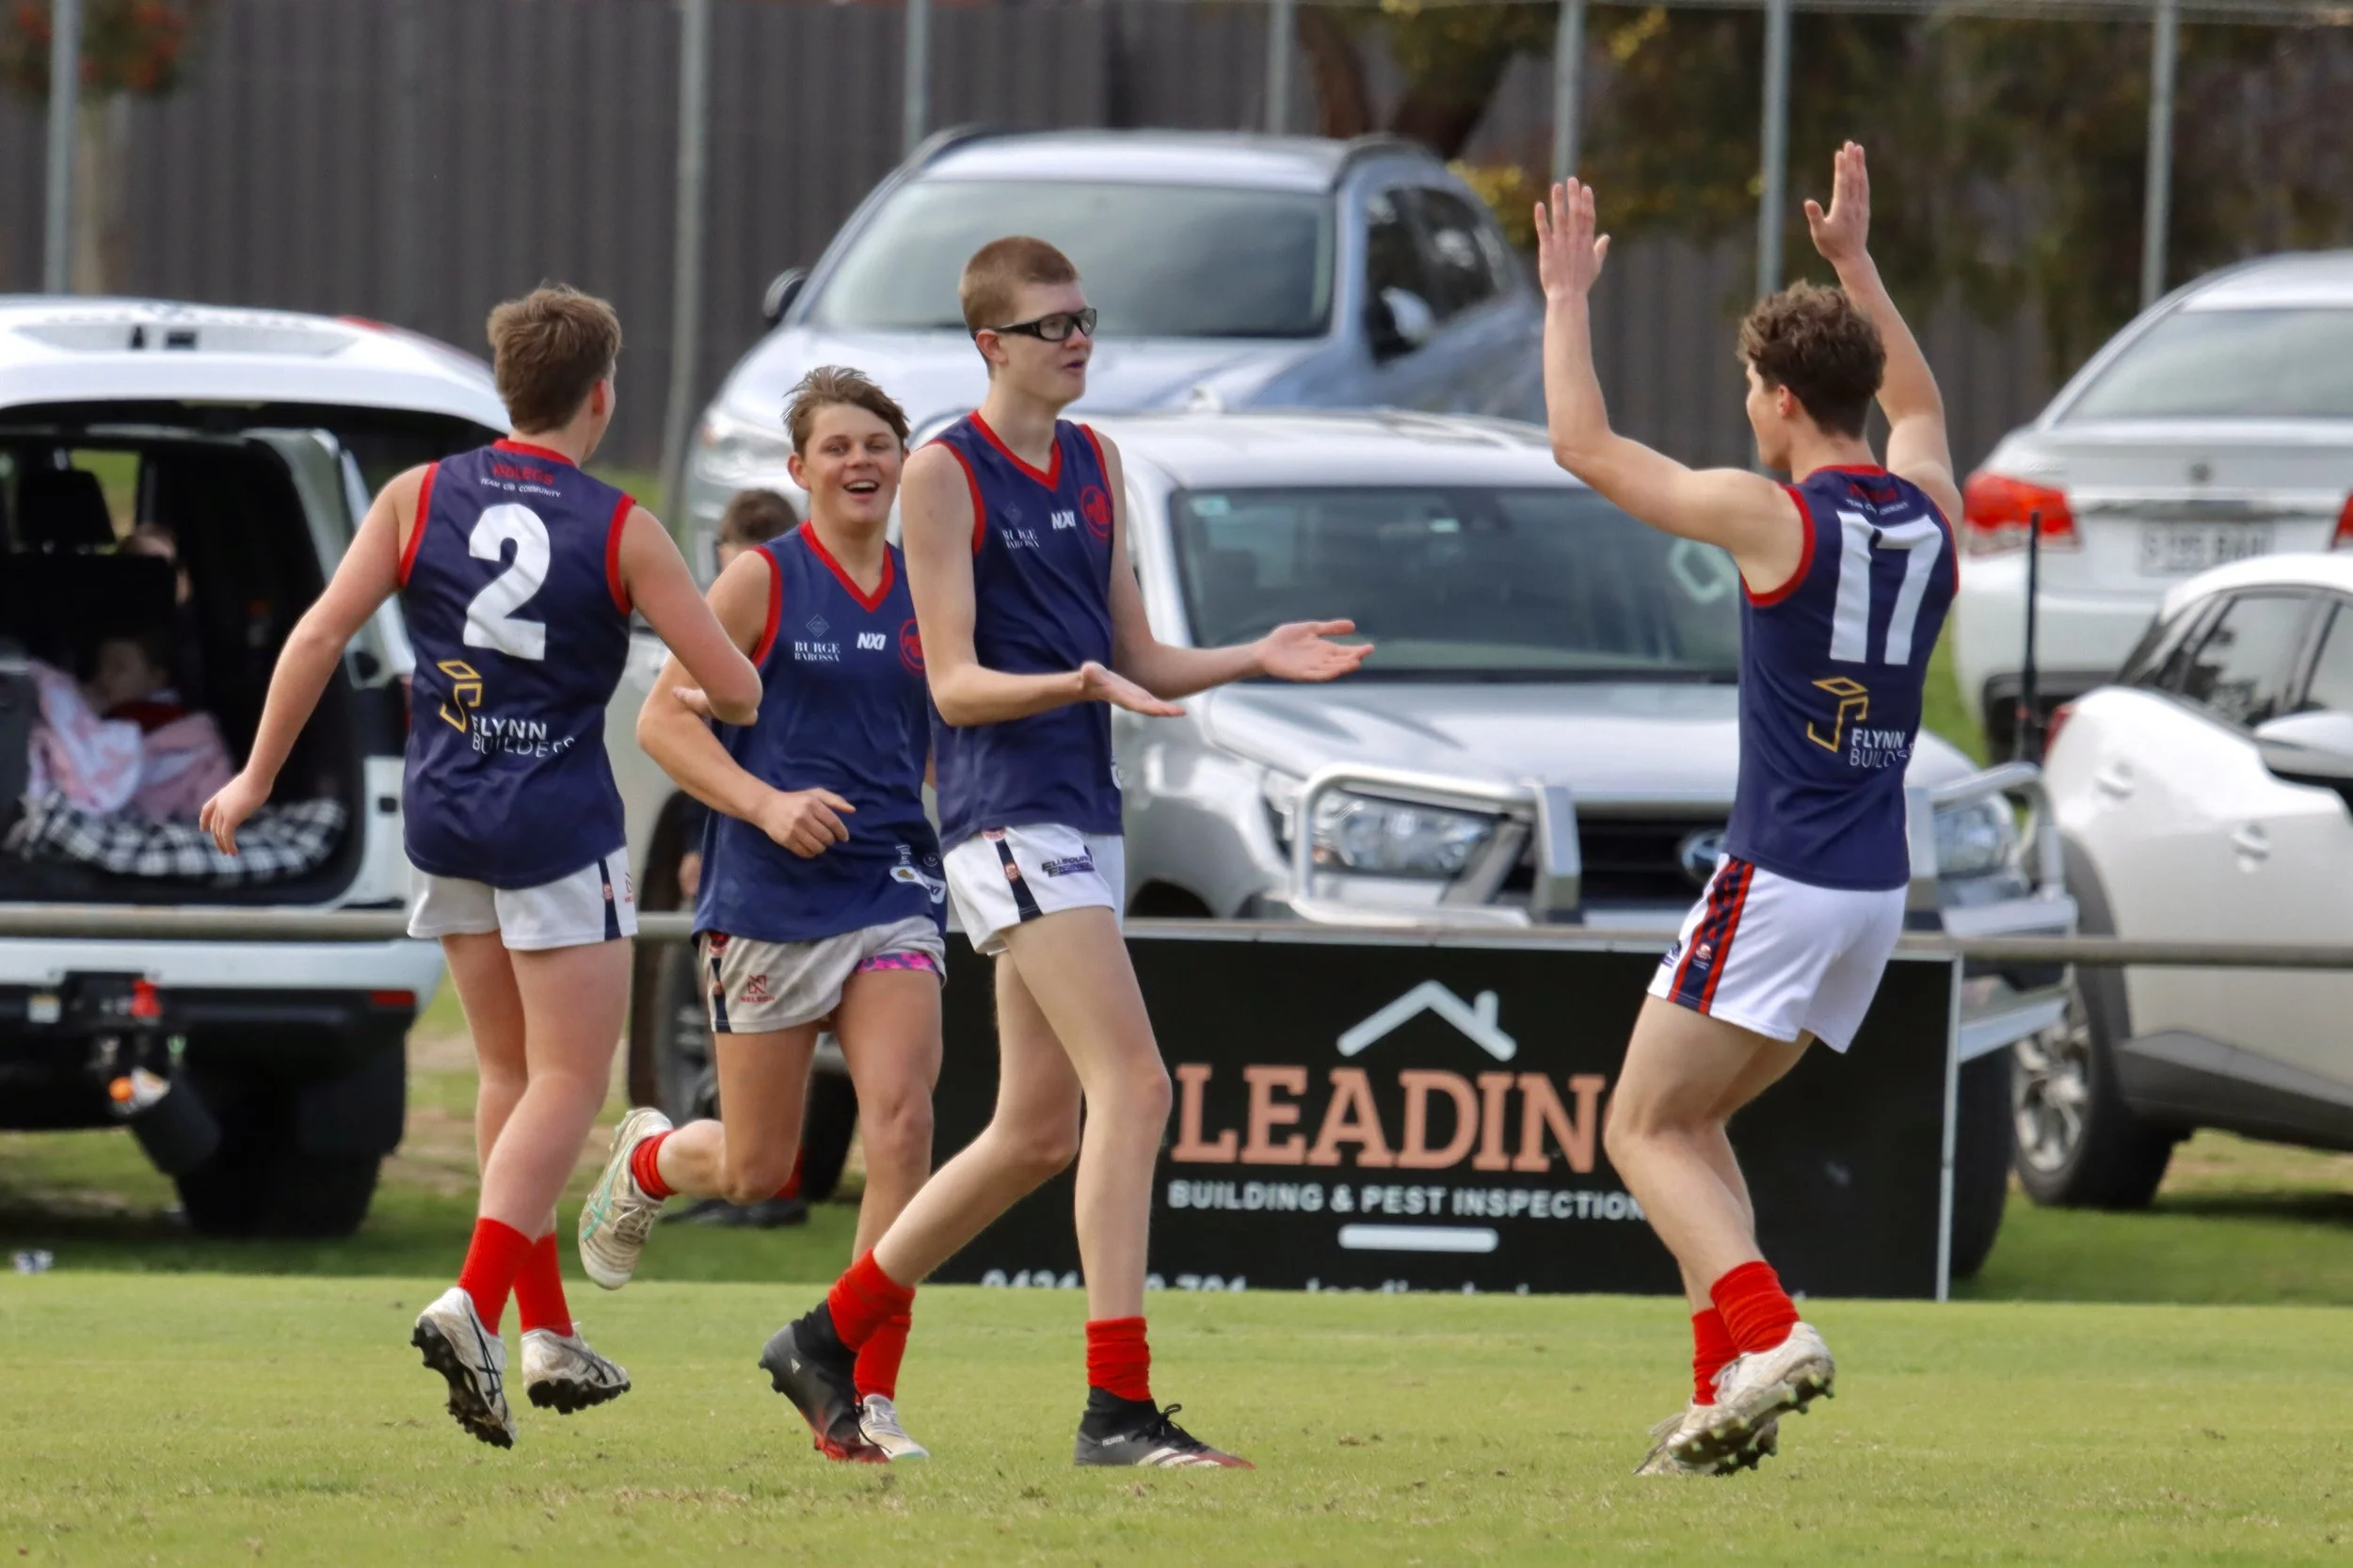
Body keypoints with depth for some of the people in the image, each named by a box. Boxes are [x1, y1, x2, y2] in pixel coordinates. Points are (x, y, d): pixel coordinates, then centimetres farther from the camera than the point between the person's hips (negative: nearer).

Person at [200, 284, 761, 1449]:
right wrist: (726, 706, 19)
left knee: (511, 1074, 16)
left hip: (443, 818, 5)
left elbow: (321, 633, -3)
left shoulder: (420, 500, 1)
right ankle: (475, 1303, -21)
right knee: (568, 1081, -2)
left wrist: (257, 778, 4)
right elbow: (734, 689, -5)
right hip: (560, 825, -5)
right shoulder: (620, 532, -6)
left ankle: (547, 1330, 17)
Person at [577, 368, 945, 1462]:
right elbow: (663, 720, -7)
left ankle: (867, 1397, -12)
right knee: (757, 1170, 6)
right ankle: (645, 1158, 44)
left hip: (894, 896, 3)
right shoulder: (764, 581, -4)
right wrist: (768, 803, -19)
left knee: (900, 1122, -17)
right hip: (769, 902, -3)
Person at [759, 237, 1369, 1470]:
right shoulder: (946, 474, -7)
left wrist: (1255, 659, 3)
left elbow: (1138, 661, 19)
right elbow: (956, 683, -11)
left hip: (1085, 815, 9)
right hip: (1008, 815, -9)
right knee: (1131, 1088, -19)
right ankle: (1118, 1409, -21)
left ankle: (829, 1340, 24)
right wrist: (1080, 683, -27)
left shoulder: (1093, 464, 16)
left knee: (1037, 1132, 11)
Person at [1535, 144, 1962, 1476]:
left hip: (1778, 887, -7)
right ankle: (1728, 1392, 9)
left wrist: (1568, 295, 8)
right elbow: (1917, 403, 32)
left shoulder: (1774, 518, -13)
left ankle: (1768, 1332, -23)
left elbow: (1584, 444, -4)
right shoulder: (1929, 515, 6)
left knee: (1646, 1131, -1)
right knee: (1691, 1124, 18)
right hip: (1878, 889, 7)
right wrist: (1856, 262, 35)